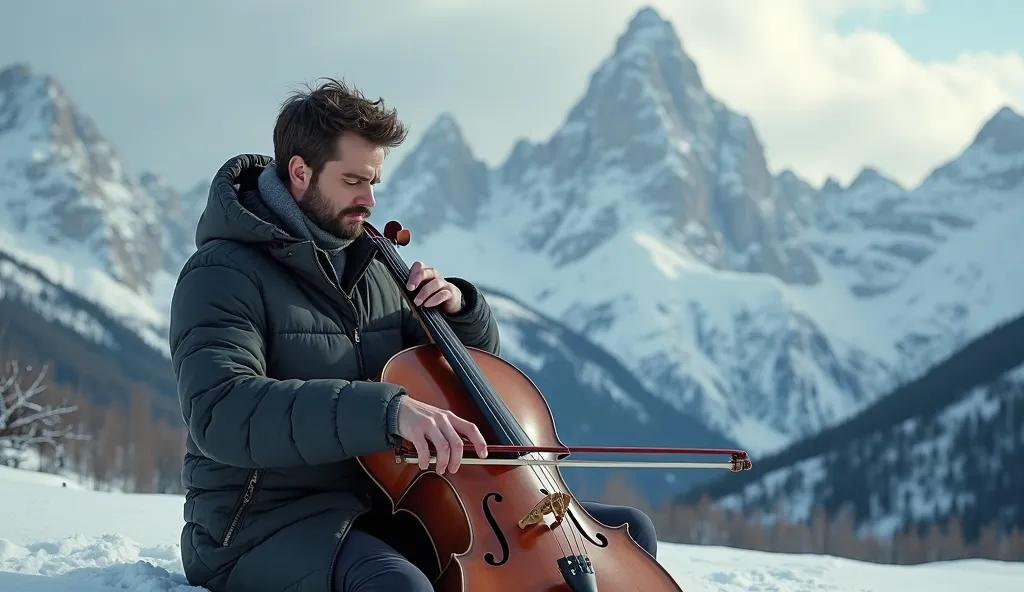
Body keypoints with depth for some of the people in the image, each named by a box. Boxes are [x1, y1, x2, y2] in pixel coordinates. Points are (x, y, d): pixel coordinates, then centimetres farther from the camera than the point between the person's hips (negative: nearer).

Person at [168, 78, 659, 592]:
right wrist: (387, 409, -39)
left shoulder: (369, 269, 15)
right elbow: (221, 413, -29)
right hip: (265, 533, -8)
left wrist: (460, 308, 2)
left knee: (626, 530, 1)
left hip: (389, 513, 8)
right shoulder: (223, 275, -10)